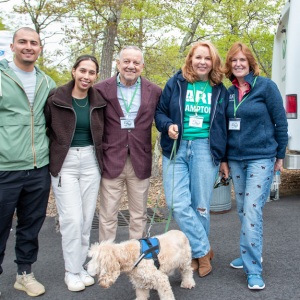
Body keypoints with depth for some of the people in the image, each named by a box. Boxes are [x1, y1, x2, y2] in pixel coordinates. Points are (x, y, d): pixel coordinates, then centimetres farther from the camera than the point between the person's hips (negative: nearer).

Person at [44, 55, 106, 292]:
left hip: (91, 162, 4)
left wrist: (100, 156, 4)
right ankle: (72, 271, 12)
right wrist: (49, 155, -4)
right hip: (65, 163, -3)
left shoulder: (98, 101, 3)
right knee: (72, 218, -5)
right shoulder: (56, 98, -8)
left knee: (87, 218, 7)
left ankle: (80, 266, 24)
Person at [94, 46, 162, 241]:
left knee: (139, 215, 14)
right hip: (111, 161, -2)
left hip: (140, 161, 2)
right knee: (108, 216, 7)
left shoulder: (154, 91, 3)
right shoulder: (102, 89, -2)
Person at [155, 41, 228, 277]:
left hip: (205, 150, 0)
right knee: (178, 204, -8)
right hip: (176, 148, 0)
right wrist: (168, 125, -10)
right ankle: (204, 250, 9)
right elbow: (160, 112, 12)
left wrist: (224, 158, 9)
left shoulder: (220, 90, 9)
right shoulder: (175, 84, 6)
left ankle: (197, 253, 23)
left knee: (200, 206, 3)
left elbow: (224, 126, 13)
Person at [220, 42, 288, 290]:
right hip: (235, 159, 5)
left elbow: (280, 122, -4)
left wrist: (280, 155, -2)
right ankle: (250, 254, 29)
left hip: (261, 158, -5)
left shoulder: (266, 86, -6)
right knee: (243, 211, 12)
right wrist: (223, 158, 13)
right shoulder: (229, 92, 8)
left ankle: (254, 270, -3)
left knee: (252, 211, -11)